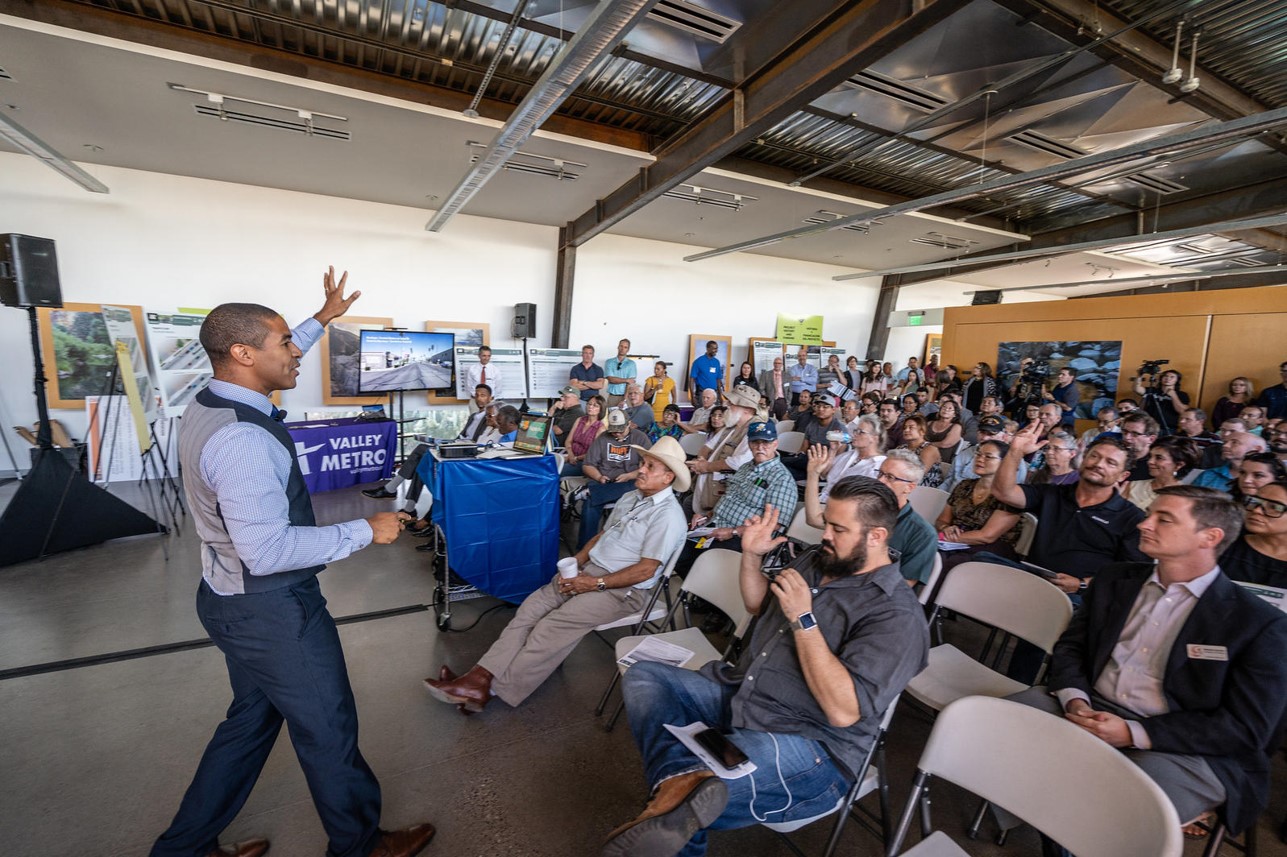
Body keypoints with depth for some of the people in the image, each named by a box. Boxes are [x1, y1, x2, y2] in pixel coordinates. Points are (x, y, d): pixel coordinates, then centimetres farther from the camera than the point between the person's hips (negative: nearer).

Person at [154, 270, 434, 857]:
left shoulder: (210, 402, -1)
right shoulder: (242, 440, -30)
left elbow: (271, 365, 20)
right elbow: (268, 550, -32)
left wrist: (323, 318, 25)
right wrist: (366, 531, -24)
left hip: (234, 600, 9)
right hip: (272, 610, -9)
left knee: (252, 718, 27)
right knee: (327, 730, 11)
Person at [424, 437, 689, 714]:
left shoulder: (668, 515, -14)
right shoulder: (630, 497, 12)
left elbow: (645, 570, -18)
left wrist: (596, 583, -17)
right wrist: (575, 561, 3)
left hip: (622, 589, -8)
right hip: (588, 569, 8)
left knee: (555, 625, -21)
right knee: (532, 606, -10)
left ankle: (492, 690, -13)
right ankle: (481, 676, -13)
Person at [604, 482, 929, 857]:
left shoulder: (897, 615, -15)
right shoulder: (814, 560, 8)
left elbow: (843, 710, -24)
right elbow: (757, 606, 23)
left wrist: (803, 619, -25)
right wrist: (751, 555, 6)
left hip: (808, 747, -9)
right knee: (643, 676, -9)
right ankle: (683, 776, -30)